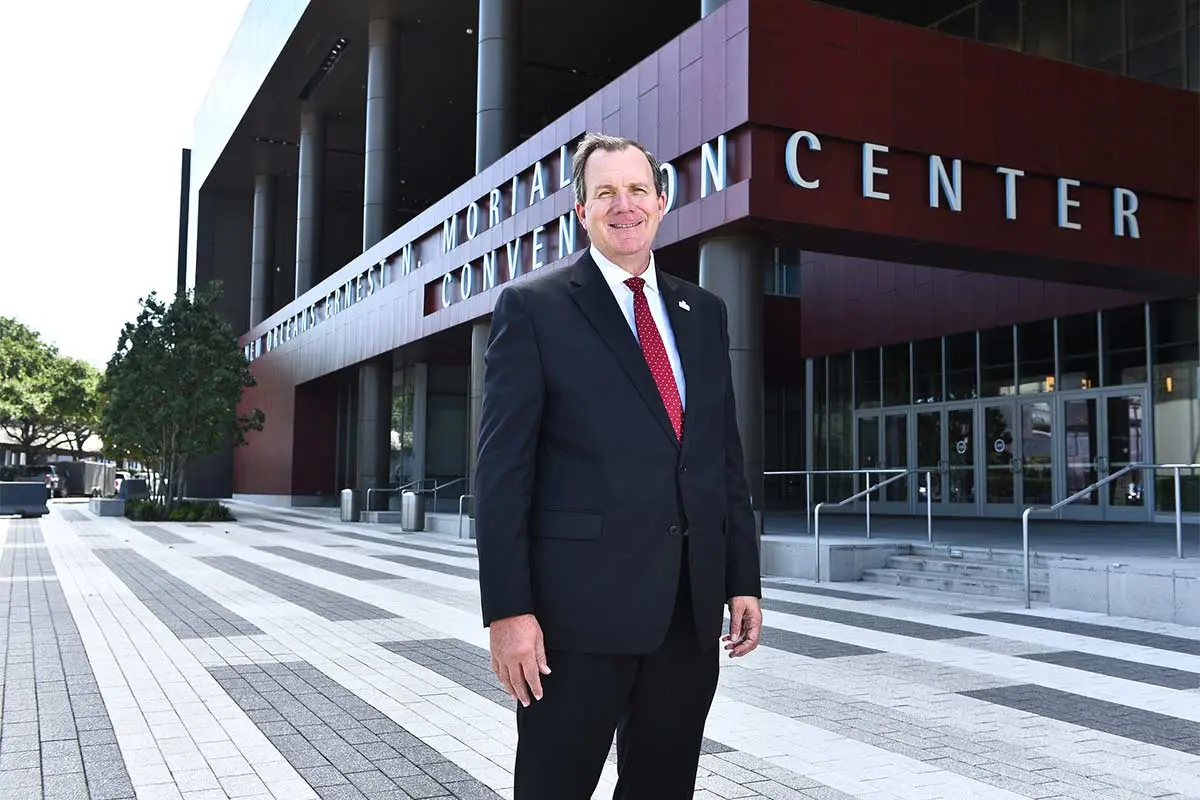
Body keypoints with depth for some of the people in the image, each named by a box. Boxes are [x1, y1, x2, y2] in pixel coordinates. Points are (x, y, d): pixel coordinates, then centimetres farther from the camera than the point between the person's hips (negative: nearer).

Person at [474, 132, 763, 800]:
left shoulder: (704, 312, 13)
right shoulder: (533, 306, -2)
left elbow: (728, 458, 14)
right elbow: (503, 469, -7)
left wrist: (744, 580, 9)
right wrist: (507, 609, -13)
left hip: (694, 604, 5)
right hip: (580, 602, -5)